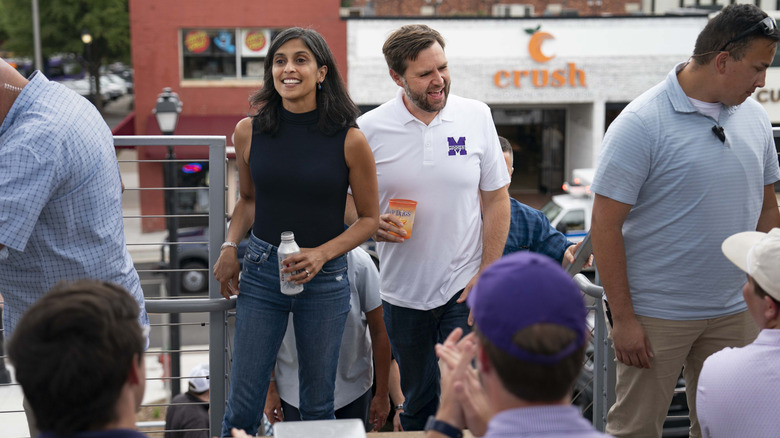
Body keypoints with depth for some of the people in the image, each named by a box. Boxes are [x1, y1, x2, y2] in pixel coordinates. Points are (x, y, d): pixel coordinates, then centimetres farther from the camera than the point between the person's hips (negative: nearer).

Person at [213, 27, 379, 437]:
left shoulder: (349, 140, -9)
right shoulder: (249, 132, -2)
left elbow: (369, 218, 0)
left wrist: (322, 253, -14)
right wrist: (229, 247, 0)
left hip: (325, 279, -1)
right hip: (261, 272, 2)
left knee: (318, 404, 12)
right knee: (243, 403, 5)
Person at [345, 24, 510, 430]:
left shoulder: (476, 116, -2)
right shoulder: (369, 129, -5)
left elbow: (496, 199, 2)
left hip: (464, 290, -1)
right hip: (402, 292, 1)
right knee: (417, 403, 14)